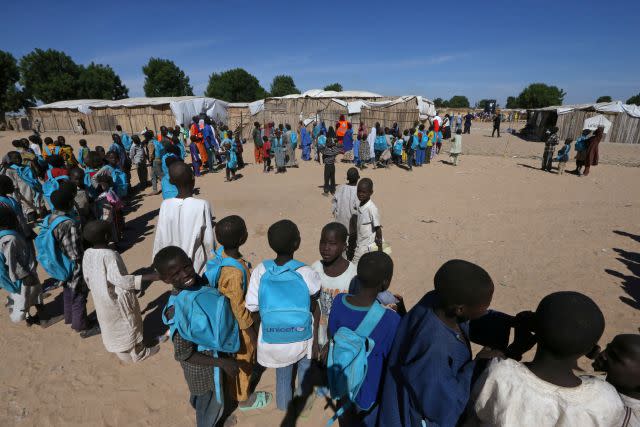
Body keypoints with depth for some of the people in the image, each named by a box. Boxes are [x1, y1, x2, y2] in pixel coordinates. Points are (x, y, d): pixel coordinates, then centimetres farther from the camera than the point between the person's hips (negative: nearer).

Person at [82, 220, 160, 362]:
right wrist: (147, 277, -36)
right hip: (118, 298, -7)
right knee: (127, 324, 12)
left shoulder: (87, 254, -7)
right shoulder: (110, 255, -31)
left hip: (100, 298, 7)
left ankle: (119, 350, 44)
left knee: (110, 323, 24)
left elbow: (87, 277, 5)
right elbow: (120, 280, -31)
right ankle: (137, 352, 30)